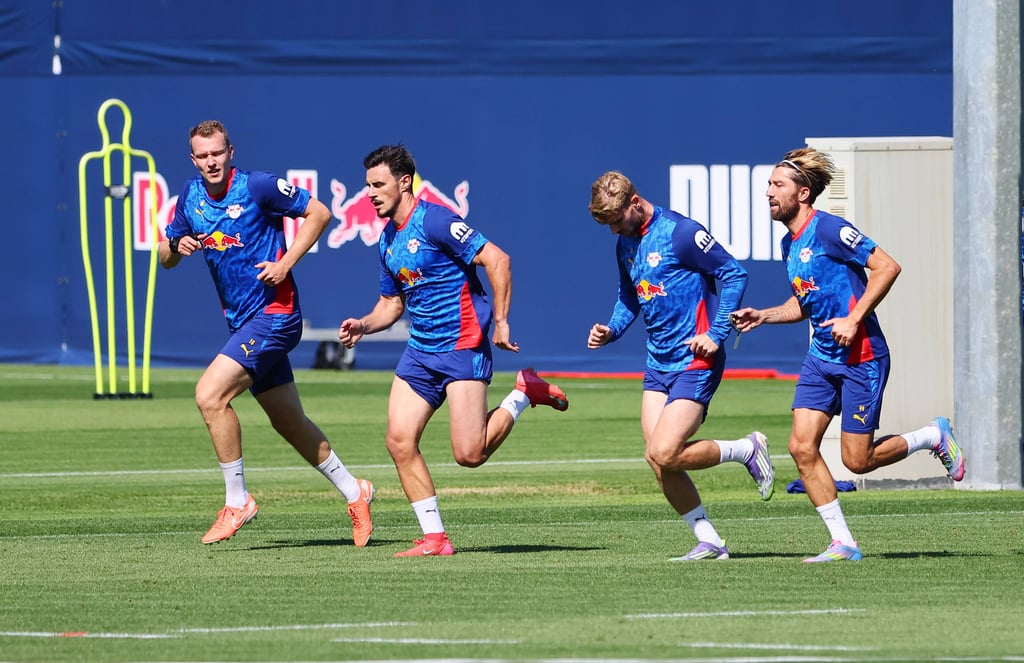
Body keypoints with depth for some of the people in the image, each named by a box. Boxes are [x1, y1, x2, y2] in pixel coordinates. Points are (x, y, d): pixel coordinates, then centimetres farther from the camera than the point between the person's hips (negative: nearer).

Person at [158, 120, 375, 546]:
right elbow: (165, 257, 14)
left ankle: (237, 502, -11)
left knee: (210, 395, -21)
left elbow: (319, 212, -7)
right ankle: (353, 492, 29)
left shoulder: (258, 187, -13)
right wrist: (177, 246, -10)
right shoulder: (191, 195, 6)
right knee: (289, 423, 14)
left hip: (273, 314, -8)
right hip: (241, 320, 8)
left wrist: (286, 263, -15)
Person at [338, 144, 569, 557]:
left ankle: (524, 393, 11)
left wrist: (500, 322, -19)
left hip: (463, 345, -8)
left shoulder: (433, 221, -15)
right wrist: (363, 326, 3)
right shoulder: (388, 239, 12)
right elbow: (392, 303, 23)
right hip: (420, 349, 8)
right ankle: (434, 538, 2)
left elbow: (497, 259, -19)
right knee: (400, 442, -5)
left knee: (469, 455, -13)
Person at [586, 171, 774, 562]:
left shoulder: (680, 232, -13)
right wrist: (610, 331, 7)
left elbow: (734, 275, -12)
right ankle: (709, 542, 7)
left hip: (695, 362, -8)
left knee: (664, 454, -18)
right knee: (658, 460, -3)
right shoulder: (625, 245, 12)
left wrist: (716, 335, -16)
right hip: (658, 364, 8)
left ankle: (748, 450, 4)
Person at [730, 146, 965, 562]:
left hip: (861, 357, -8)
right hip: (821, 357, 8)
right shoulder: (789, 244, 12)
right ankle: (842, 543, 1)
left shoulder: (829, 230, -15)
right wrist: (762, 316, 8)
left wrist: (854, 319, -22)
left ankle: (933, 437, 21)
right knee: (802, 447, -5)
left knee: (857, 460, -4)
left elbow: (887, 267, -18)